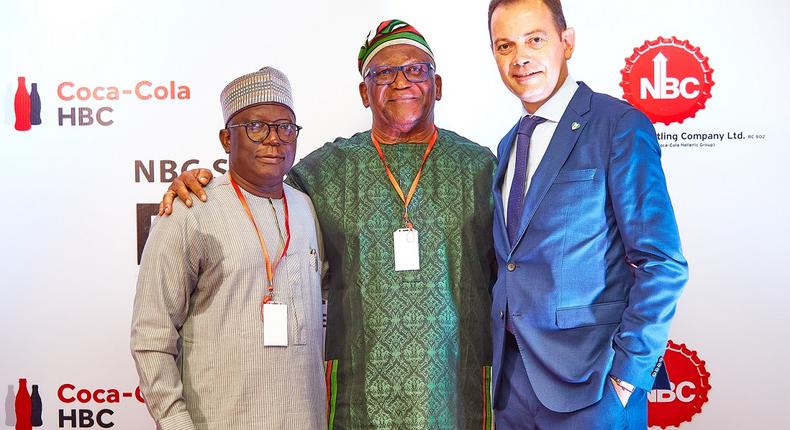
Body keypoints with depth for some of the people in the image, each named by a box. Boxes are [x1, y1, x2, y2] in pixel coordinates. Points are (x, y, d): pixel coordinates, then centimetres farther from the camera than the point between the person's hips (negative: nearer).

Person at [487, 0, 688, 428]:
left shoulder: (620, 126, -10)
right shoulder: (508, 145, 11)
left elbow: (662, 264, -14)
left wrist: (628, 372, -16)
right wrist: (500, 351, 9)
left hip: (590, 382, -6)